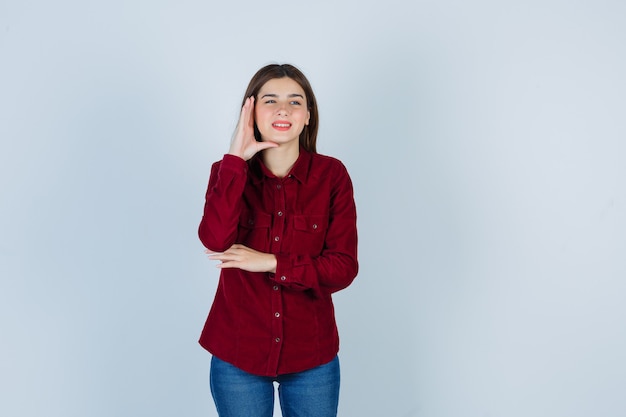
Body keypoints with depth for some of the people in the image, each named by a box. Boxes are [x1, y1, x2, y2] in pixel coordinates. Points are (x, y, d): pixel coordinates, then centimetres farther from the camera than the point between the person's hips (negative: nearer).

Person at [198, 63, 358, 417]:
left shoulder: (332, 174, -6)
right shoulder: (229, 172, -3)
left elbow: (344, 267, -10)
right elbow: (216, 241, -22)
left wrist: (272, 263, -18)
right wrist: (236, 159, -20)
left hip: (312, 354, 0)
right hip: (238, 354, 0)